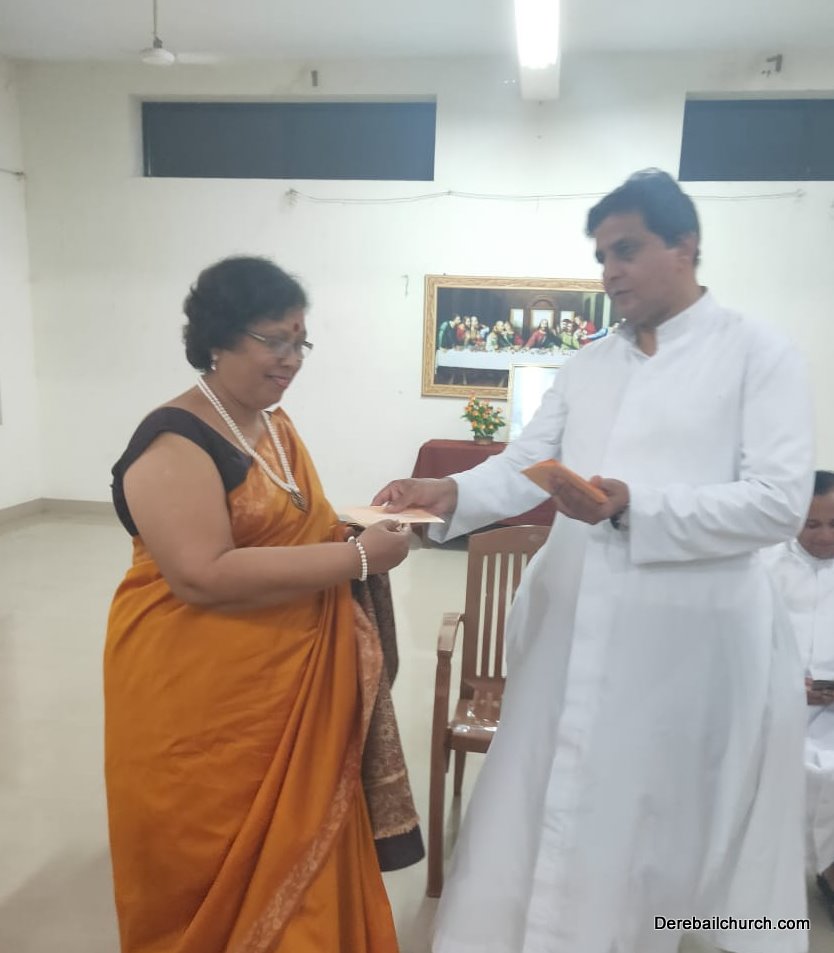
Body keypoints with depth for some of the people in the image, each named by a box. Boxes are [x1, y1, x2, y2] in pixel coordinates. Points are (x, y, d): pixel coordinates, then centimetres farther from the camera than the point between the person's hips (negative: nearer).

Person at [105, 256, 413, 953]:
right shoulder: (175, 443, -18)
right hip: (198, 697, -7)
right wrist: (356, 557, -26)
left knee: (294, 851, 19)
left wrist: (362, 525, 0)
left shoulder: (276, 425, 9)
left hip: (289, 686, 8)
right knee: (216, 878, 12)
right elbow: (206, 576, -28)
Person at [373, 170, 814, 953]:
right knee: (545, 815, 14)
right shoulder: (586, 366, 12)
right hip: (573, 627, 5)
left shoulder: (759, 354, -2)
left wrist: (634, 506, -22)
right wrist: (452, 492, -13)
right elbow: (521, 465, 6)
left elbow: (780, 501, -12)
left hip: (686, 636, -4)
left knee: (662, 824, 12)